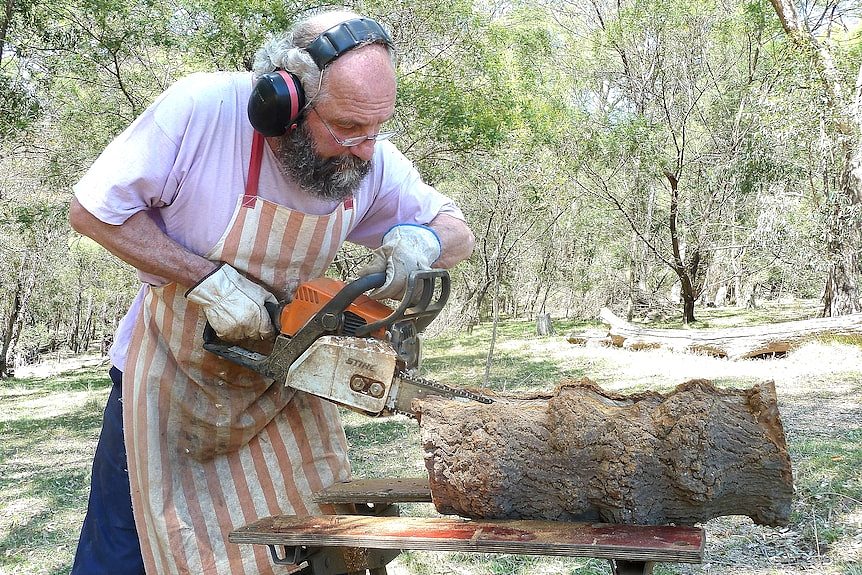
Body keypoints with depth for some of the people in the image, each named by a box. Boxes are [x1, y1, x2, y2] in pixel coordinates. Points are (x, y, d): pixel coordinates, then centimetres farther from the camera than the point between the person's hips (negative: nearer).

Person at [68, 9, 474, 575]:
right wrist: (209, 277, -27)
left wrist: (421, 240, -27)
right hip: (173, 374, -2)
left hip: (284, 377, 3)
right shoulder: (202, 109, -27)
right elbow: (92, 209, -16)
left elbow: (459, 232, -3)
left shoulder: (371, 159, -16)